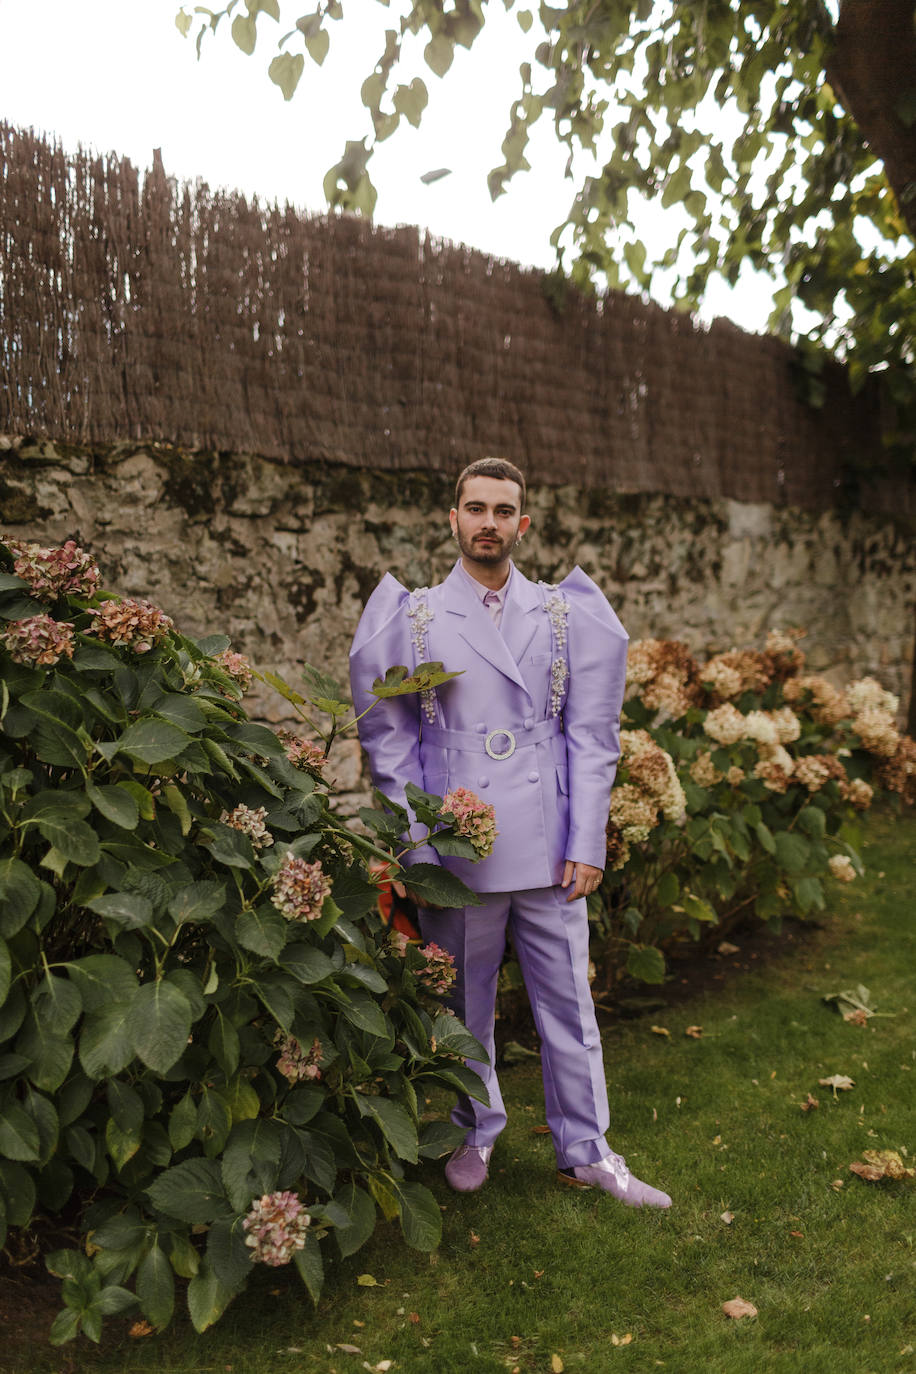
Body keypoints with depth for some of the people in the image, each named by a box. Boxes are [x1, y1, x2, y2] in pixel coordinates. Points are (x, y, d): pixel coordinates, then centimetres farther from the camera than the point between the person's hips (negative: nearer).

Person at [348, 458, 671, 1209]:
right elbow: (392, 745, 3)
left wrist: (586, 844, -1)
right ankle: (475, 1133, 32)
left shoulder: (566, 616, 6)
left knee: (568, 997, 8)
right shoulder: (415, 620, 3)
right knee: (464, 1003, 11)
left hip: (548, 849, 1)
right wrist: (416, 850, -4)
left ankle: (586, 1151, 23)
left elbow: (591, 736, 6)